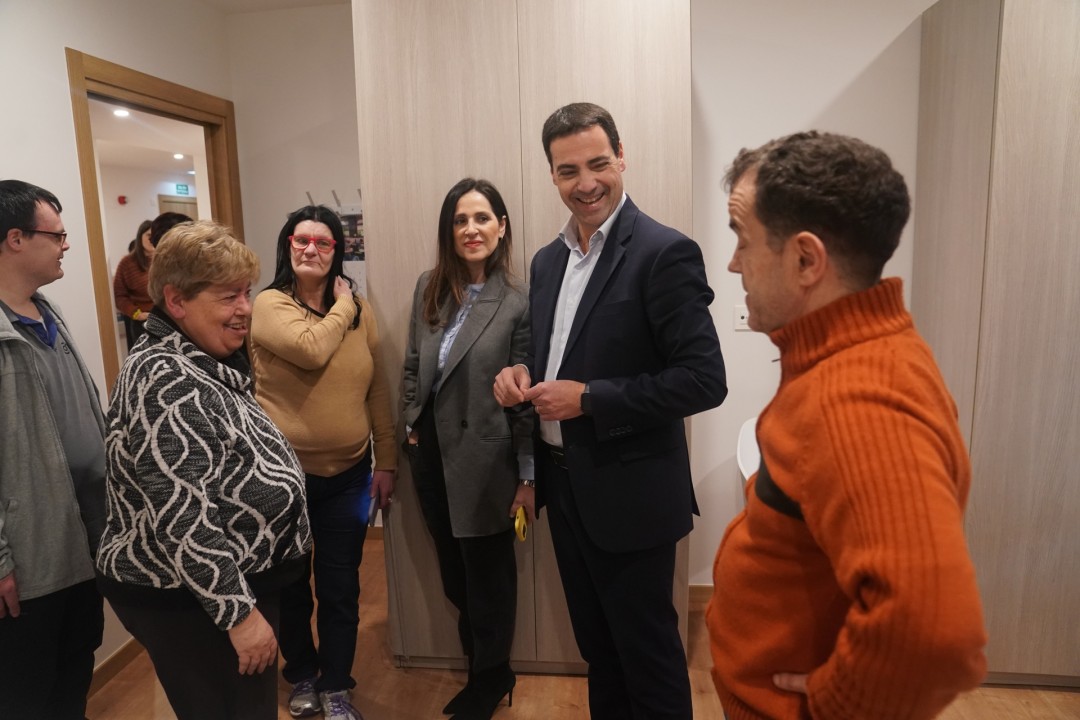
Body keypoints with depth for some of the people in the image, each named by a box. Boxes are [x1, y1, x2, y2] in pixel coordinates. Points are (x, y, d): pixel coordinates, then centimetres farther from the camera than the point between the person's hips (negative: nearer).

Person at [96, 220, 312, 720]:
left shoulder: (202, 363, 7)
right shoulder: (167, 383, -24)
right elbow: (183, 520, -28)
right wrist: (240, 612, -24)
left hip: (217, 584, 10)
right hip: (188, 602, -9)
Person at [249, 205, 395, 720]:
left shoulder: (361, 310, 2)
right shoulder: (271, 304, -8)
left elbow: (378, 391, 4)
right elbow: (311, 350, -28)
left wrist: (386, 463, 3)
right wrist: (341, 306, -12)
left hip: (349, 474, 2)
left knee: (340, 589, 11)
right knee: (291, 586, 17)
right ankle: (302, 675, 42)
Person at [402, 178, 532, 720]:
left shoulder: (517, 302, -13)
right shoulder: (429, 287, 3)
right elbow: (413, 365, 10)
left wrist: (528, 477, -10)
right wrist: (411, 430, 5)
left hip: (484, 460, -5)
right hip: (431, 454, 6)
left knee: (488, 574, 13)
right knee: (455, 572, 20)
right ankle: (482, 668, 43)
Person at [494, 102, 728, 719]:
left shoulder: (665, 253, -16)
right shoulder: (549, 258, 7)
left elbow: (704, 380, -21)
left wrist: (588, 398, -21)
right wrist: (522, 376, -4)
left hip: (629, 493, -7)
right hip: (565, 484, 7)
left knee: (647, 652, 13)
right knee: (598, 645, 24)